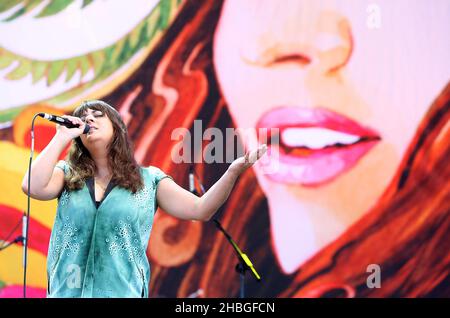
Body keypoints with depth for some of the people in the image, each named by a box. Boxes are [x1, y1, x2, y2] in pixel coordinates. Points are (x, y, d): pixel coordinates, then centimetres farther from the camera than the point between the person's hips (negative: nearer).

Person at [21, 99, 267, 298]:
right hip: (66, 292, 1)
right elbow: (33, 187, -9)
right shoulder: (67, 174, 10)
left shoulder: (149, 181, 9)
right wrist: (62, 137, -2)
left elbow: (200, 210, 2)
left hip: (123, 292, -1)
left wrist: (233, 171, -12)